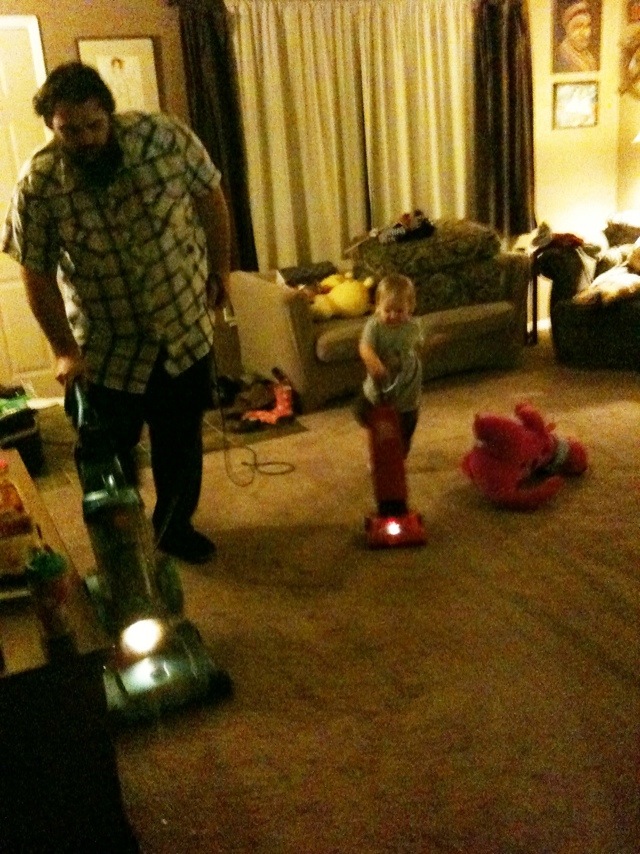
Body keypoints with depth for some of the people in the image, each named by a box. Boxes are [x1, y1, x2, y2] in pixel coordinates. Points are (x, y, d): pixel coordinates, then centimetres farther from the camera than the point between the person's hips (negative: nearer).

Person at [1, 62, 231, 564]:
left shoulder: (165, 137, -16)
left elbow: (210, 197, 0)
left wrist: (221, 269, 5)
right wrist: (65, 349, -13)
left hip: (185, 324, 2)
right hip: (106, 345, -1)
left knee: (181, 438, 14)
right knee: (108, 449, 9)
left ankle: (175, 526, 37)